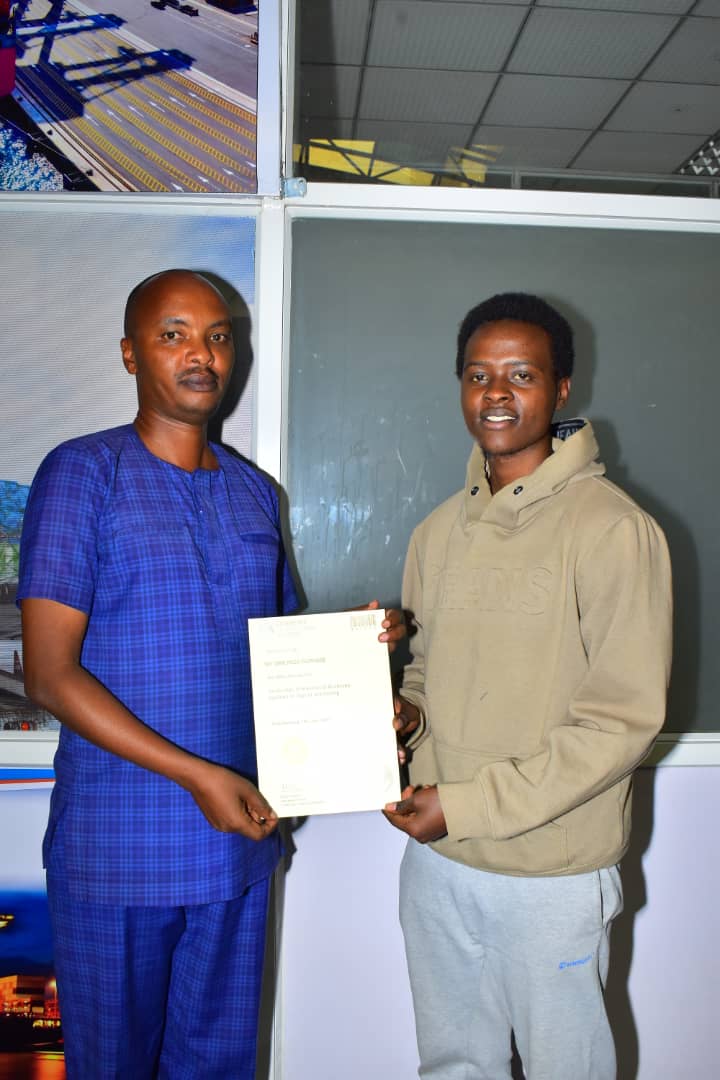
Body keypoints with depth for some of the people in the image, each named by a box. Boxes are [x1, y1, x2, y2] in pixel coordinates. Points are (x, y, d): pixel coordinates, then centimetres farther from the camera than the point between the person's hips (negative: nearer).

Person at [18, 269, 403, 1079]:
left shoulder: (253, 491, 9)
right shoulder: (84, 473, -8)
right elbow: (49, 675, -13)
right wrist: (197, 775, -18)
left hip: (236, 834, 5)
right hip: (115, 844, -4)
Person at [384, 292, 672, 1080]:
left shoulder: (612, 529, -15)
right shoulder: (438, 532, 6)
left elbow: (623, 719, -17)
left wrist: (468, 804, -17)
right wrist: (406, 712, -4)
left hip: (554, 874, -5)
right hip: (435, 863, 6)